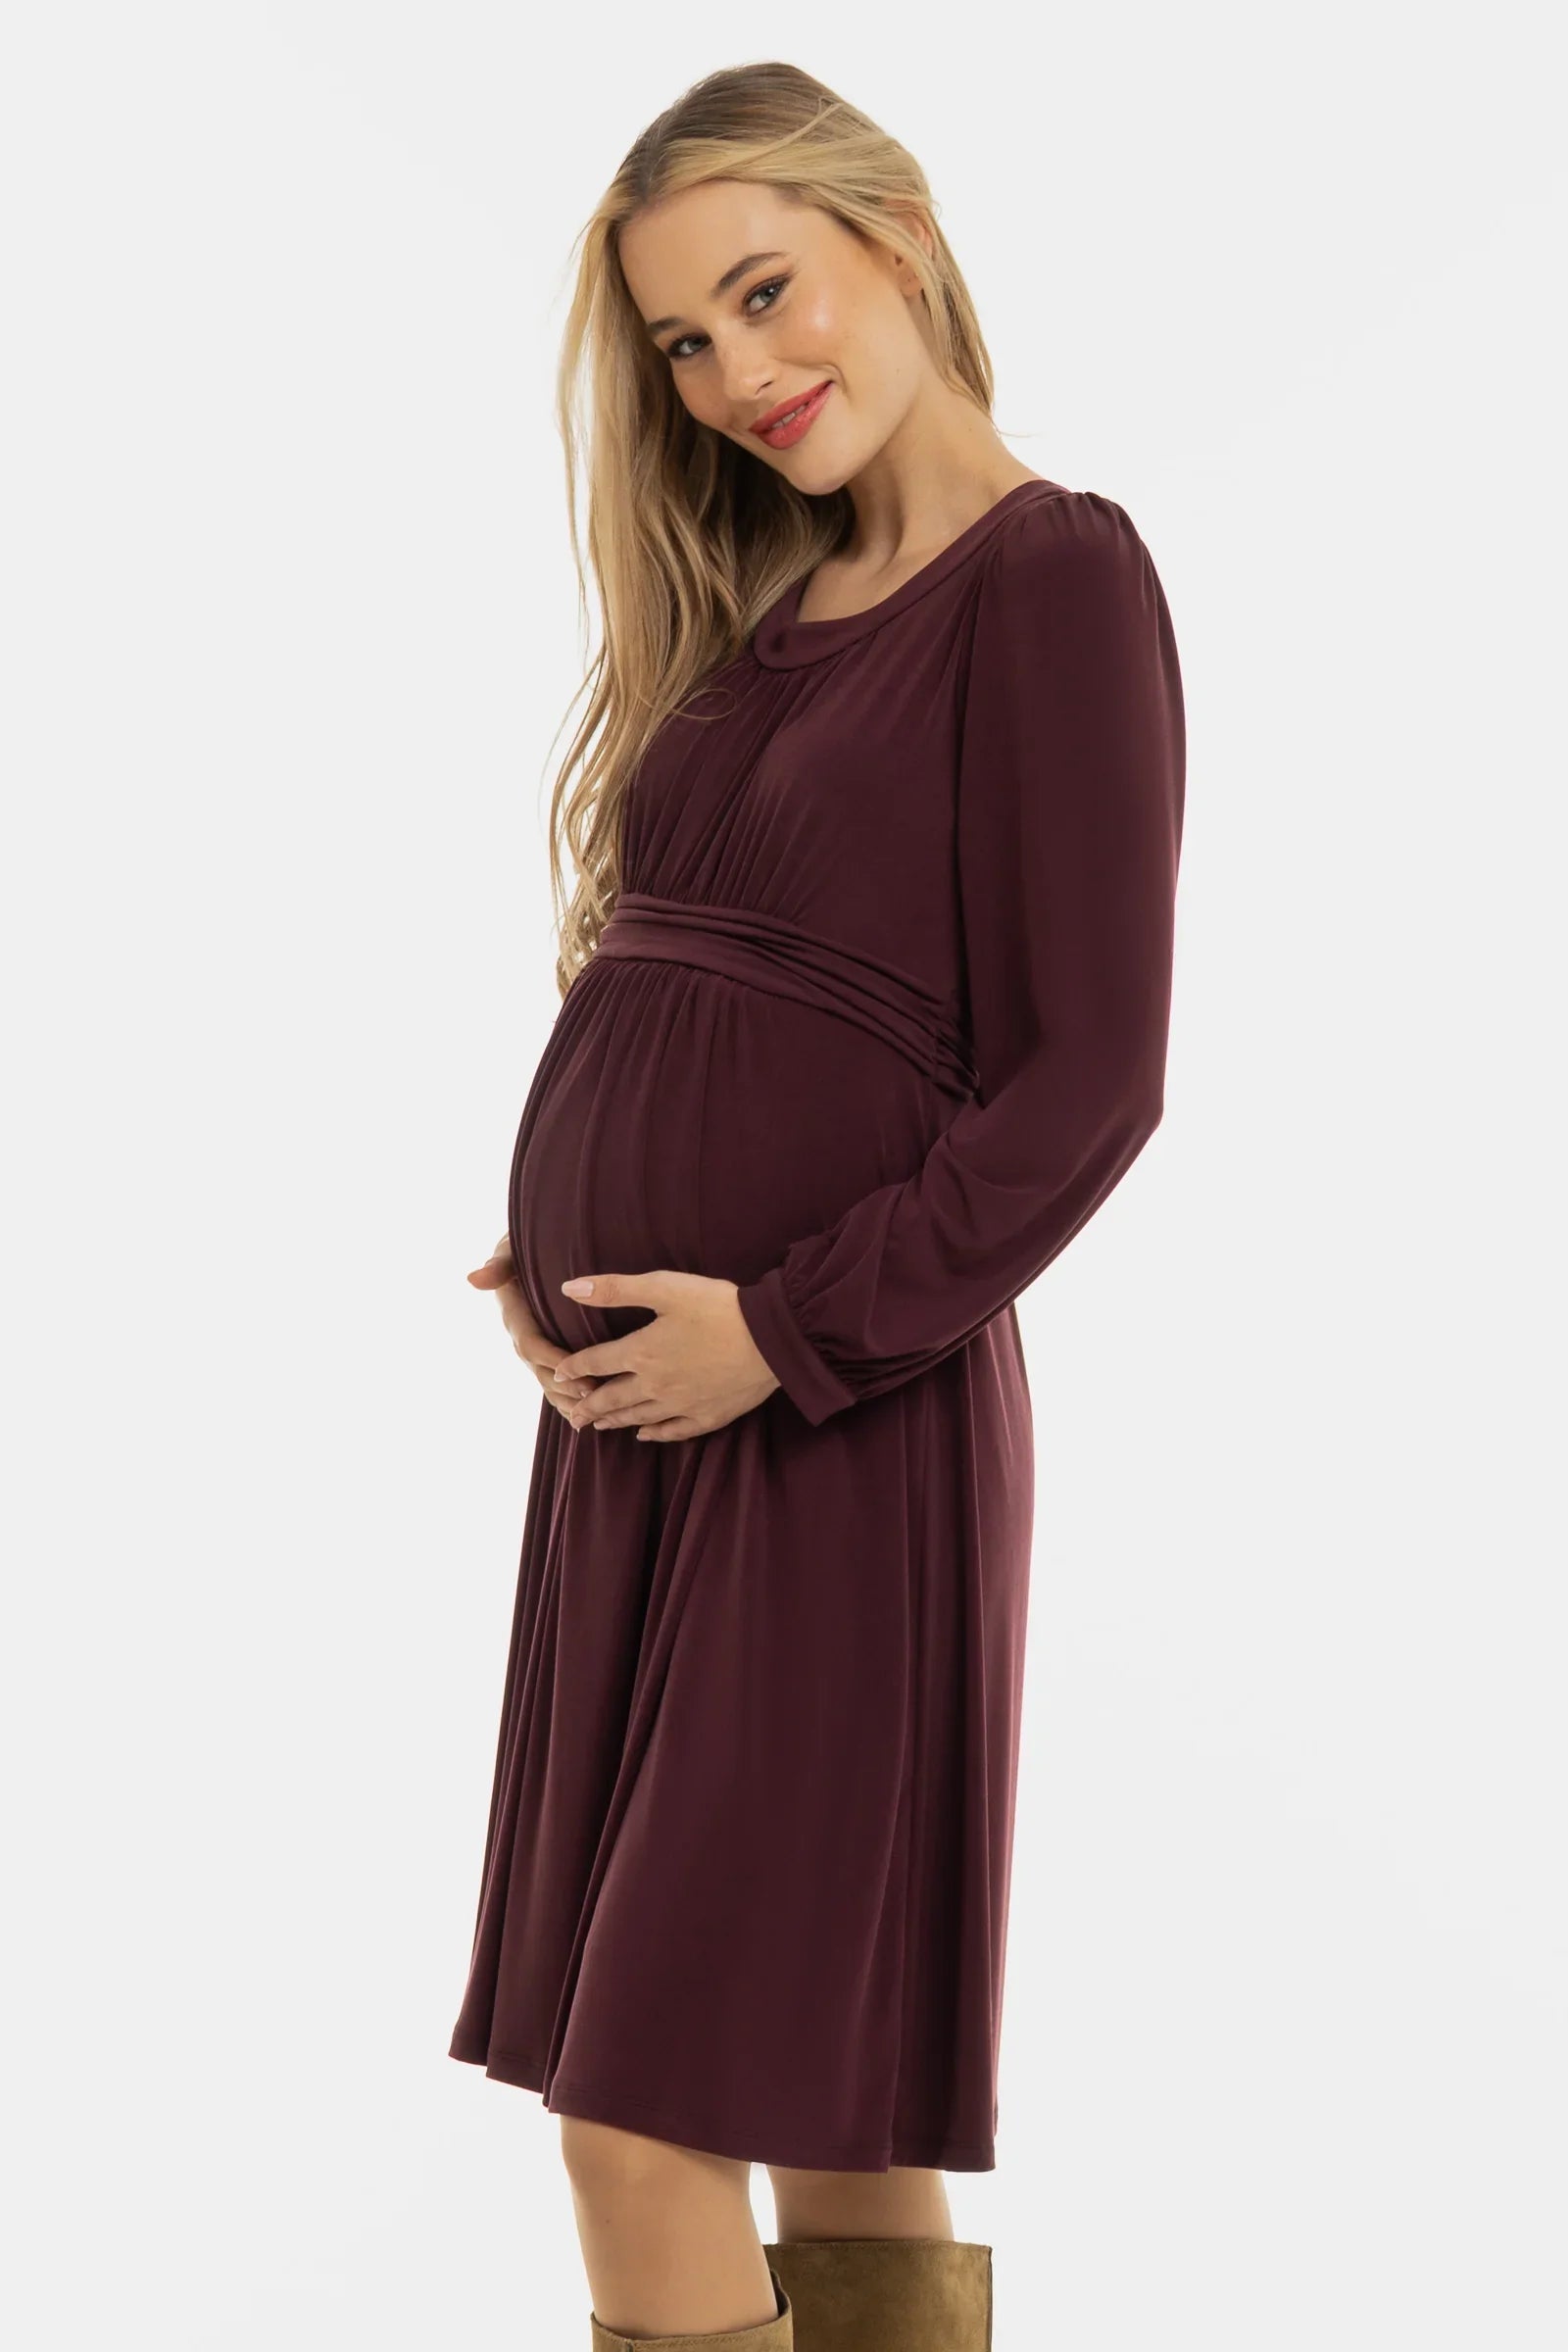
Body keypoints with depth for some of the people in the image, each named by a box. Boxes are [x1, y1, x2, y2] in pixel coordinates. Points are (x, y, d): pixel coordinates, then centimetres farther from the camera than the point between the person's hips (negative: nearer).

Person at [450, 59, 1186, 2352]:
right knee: (817, 2105, 13)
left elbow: (1089, 1083, -14)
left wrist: (790, 1332, -15)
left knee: (649, 2116, -5)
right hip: (629, 1414, 8)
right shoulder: (765, 605, 15)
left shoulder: (1051, 574, -9)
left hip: (837, 1427, -8)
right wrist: (554, 1253, 2)